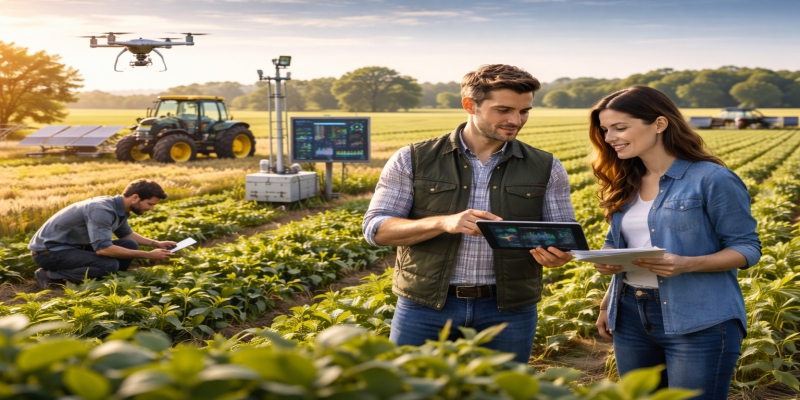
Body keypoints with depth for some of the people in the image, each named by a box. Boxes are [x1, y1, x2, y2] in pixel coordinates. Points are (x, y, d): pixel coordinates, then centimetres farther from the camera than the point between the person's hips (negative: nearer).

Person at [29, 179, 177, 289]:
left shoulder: (119, 207, 1)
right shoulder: (102, 210, -28)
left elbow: (126, 234, 21)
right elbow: (103, 248, -34)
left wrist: (156, 243, 8)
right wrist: (148, 255, -29)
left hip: (74, 246, 9)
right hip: (49, 250, -8)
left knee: (130, 245, -3)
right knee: (110, 265, -28)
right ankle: (50, 275, -13)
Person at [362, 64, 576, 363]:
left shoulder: (546, 168, 4)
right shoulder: (413, 160, -2)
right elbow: (375, 228, -5)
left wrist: (558, 254, -19)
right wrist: (443, 222, -22)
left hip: (509, 309, 2)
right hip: (426, 305, -1)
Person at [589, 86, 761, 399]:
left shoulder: (712, 179, -11)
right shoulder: (624, 183, 8)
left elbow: (747, 248, -9)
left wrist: (686, 264, -24)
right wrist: (605, 258, 0)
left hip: (699, 322, -6)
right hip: (631, 316, 6)